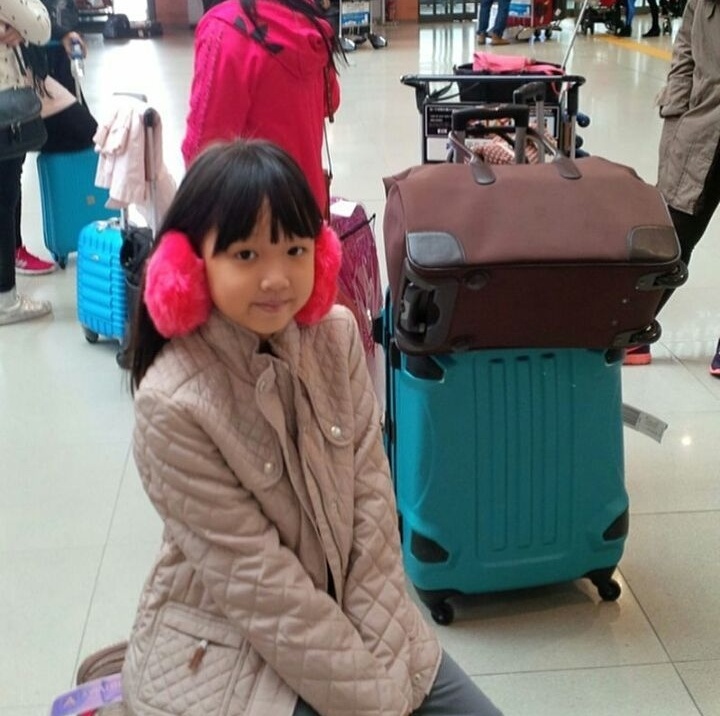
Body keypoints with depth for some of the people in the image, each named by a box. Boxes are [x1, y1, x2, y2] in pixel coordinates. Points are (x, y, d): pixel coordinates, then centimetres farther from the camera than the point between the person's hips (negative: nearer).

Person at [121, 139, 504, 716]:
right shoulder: (172, 403, -23)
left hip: (344, 612, 5)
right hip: (223, 648, -5)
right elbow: (256, 578, -20)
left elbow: (373, 500, -6)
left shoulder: (337, 334, -8)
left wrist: (378, 658, -11)